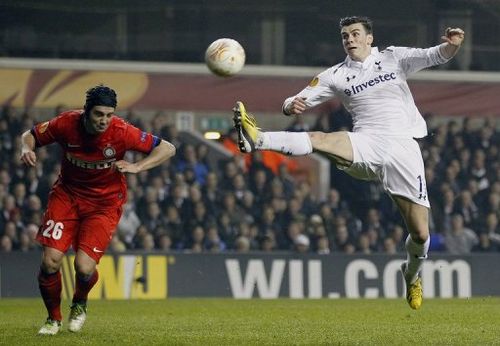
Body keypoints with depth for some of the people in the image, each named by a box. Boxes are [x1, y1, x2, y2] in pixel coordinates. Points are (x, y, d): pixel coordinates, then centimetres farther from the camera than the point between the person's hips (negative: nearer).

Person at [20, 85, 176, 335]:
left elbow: (168, 149, -13)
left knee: (84, 267, -16)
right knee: (50, 261, -12)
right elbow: (31, 135, 2)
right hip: (67, 195, 2)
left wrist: (136, 167, -26)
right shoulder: (66, 124, -17)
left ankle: (80, 304, 22)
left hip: (105, 202, -2)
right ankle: (53, 318, 16)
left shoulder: (120, 132, -21)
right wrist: (26, 149, -21)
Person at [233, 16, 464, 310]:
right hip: (367, 146, 0)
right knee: (320, 139, -32)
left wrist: (451, 45, -20)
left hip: (403, 148, 0)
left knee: (420, 233, -3)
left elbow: (435, 56, 4)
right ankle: (257, 140, -51)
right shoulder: (336, 75, 11)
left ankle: (412, 275, 27)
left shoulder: (393, 58, 11)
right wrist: (291, 105, -18)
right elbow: (299, 101, 8)